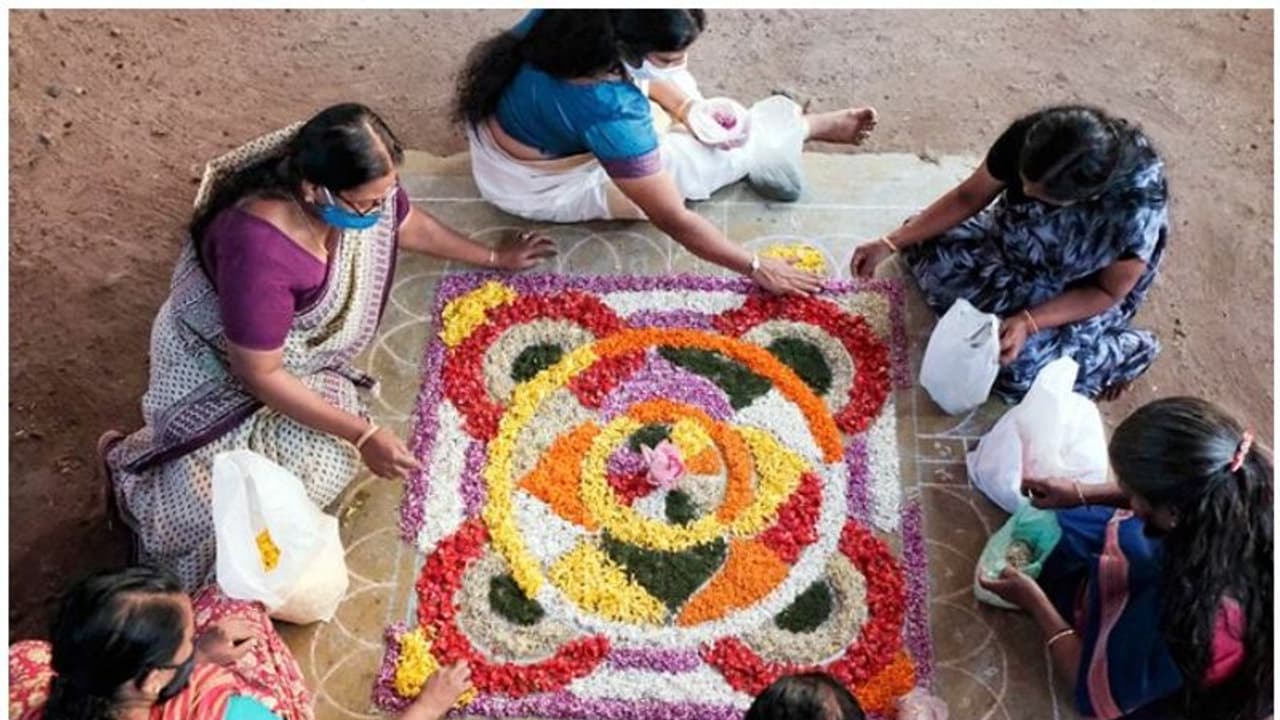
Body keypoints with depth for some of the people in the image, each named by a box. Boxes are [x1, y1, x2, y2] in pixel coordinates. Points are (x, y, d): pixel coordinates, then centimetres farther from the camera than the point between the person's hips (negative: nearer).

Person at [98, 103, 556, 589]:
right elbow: (261, 376, -28)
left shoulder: (362, 187, -19)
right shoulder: (259, 251, -39)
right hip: (217, 362, -7)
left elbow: (407, 224, 6)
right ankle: (129, 463, 15)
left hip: (303, 349, 7)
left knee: (323, 458, -14)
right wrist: (363, 435, -24)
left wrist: (493, 258, 16)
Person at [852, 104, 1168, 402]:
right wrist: (891, 243, -17)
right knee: (928, 250, -7)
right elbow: (968, 196, -13)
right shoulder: (1028, 136, -30)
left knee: (1020, 365, -22)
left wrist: (1028, 323, -34)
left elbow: (1108, 292, -22)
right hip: (1020, 240, 5)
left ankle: (1127, 351, 5)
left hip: (1079, 288, -4)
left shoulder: (1137, 208, -39)